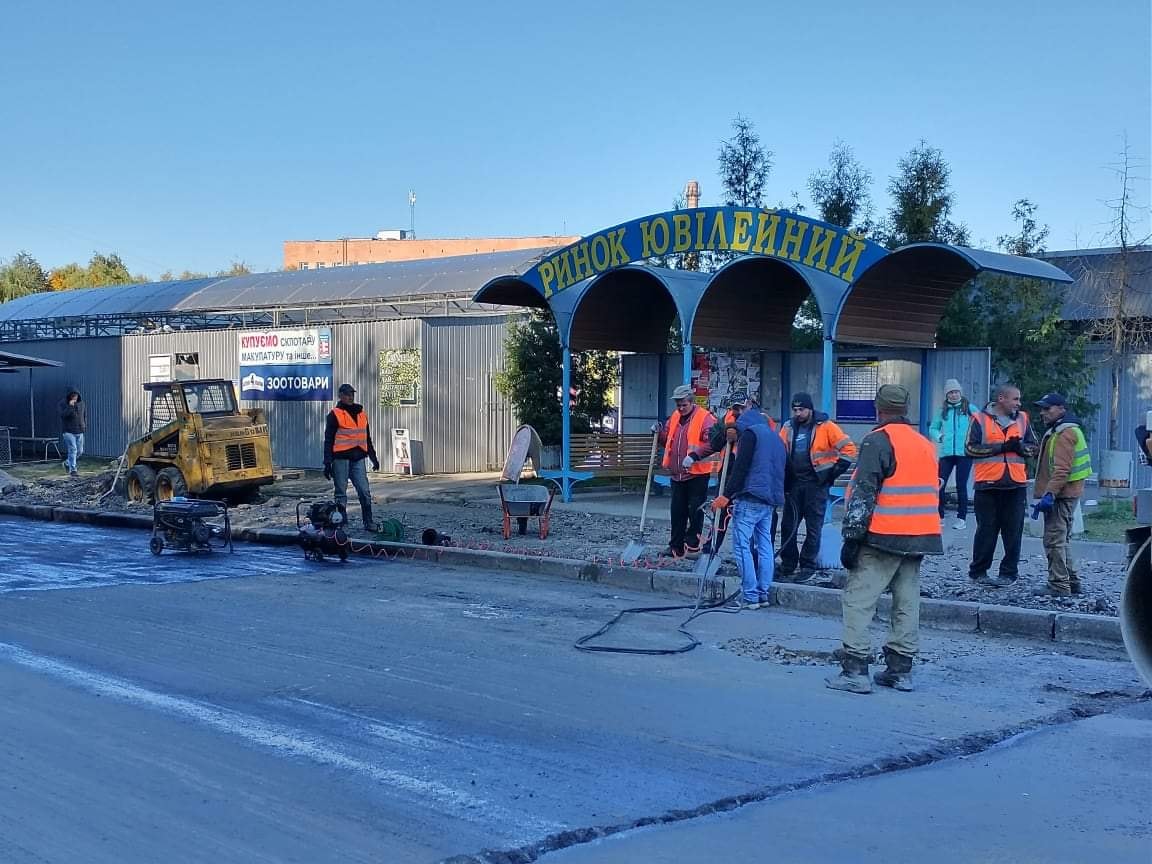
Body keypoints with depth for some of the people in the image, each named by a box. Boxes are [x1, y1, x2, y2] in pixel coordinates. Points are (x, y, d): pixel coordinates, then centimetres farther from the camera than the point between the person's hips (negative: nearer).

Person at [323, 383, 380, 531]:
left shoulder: (362, 413, 15)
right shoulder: (335, 415, -1)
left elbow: (367, 438, 24)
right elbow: (328, 440, -3)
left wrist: (373, 458, 23)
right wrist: (327, 463, -9)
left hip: (358, 458, 4)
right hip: (341, 458, -4)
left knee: (365, 492, -1)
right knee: (341, 493, 2)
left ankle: (368, 522, 5)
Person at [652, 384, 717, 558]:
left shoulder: (705, 418, -11)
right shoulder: (674, 417, 12)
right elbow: (668, 440, 24)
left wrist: (694, 456, -29)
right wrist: (660, 433, 4)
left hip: (697, 473, -7)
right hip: (678, 473, 7)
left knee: (695, 510, -1)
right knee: (677, 511, 10)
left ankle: (692, 543, 10)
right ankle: (676, 547, 16)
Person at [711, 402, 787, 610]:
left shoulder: (750, 432, -1)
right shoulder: (777, 439, 24)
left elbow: (741, 467, -11)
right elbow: (783, 472, 24)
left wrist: (727, 495, -13)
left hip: (750, 499, -8)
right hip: (770, 502, 8)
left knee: (742, 546, -7)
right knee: (765, 547, 10)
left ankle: (750, 596, -11)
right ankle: (763, 594, 11)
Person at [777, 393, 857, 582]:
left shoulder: (826, 427, -6)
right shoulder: (788, 427, 8)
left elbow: (848, 449, -6)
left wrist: (833, 473, -8)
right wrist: (784, 478, 5)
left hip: (816, 484, -5)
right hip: (793, 483, 5)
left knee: (813, 527, 1)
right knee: (788, 526, 5)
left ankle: (808, 566, 8)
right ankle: (787, 566, 13)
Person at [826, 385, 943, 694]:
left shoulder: (878, 441, -9)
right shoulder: (925, 444, 16)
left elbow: (863, 494, -14)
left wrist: (851, 537, -12)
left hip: (884, 538, -8)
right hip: (920, 537, 8)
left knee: (857, 599, -4)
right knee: (907, 602, 11)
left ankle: (855, 671, -9)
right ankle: (900, 670, 15)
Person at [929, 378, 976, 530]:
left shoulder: (969, 408, 4)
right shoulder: (943, 410, 12)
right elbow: (933, 428, 20)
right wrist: (939, 436, 1)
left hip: (964, 453, -2)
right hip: (946, 453, 2)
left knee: (961, 486, 1)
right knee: (939, 484, -6)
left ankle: (962, 518, 11)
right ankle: (939, 516, 4)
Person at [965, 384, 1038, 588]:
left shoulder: (1022, 419, 12)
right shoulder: (980, 419, 0)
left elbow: (1033, 447, 14)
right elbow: (970, 448, -7)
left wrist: (1020, 446, -9)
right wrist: (1001, 446, -13)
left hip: (1016, 485, 3)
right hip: (988, 484, -3)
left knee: (1014, 531, 4)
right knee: (986, 529, 3)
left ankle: (1009, 572, 13)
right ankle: (978, 572, 12)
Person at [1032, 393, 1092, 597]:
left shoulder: (1065, 433, -15)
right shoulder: (1057, 431, 20)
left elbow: (1062, 469, -24)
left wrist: (1050, 494, -27)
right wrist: (1049, 493, 20)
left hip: (1060, 495, -11)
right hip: (1065, 494, 11)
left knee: (1054, 540, -9)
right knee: (1062, 540, 18)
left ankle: (1059, 585, -7)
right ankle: (1071, 581, 25)